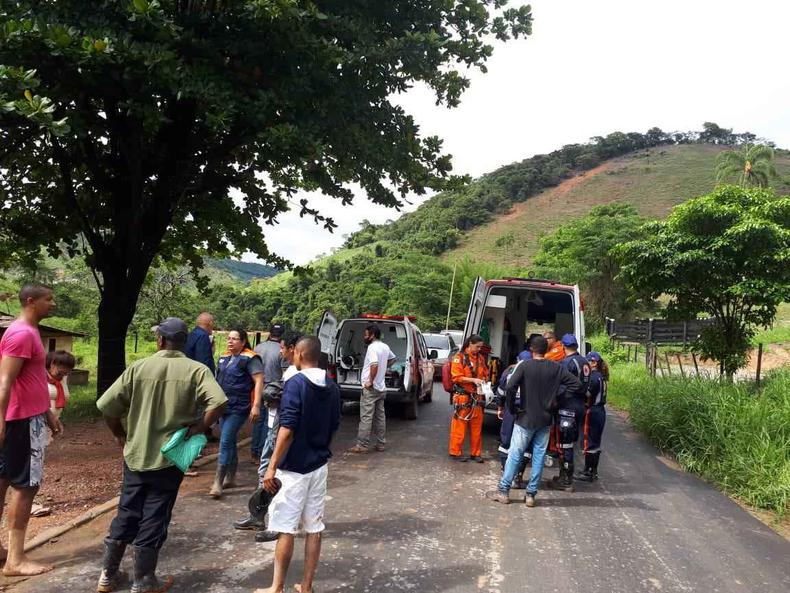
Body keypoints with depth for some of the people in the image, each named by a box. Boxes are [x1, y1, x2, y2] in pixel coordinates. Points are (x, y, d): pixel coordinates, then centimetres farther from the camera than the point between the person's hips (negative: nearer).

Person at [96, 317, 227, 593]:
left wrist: (120, 434, 8)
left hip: (136, 454, 2)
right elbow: (217, 402, -24)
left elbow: (106, 405, -7)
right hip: (169, 457, -2)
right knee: (154, 518, 8)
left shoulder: (138, 367, -5)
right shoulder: (196, 370, -9)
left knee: (126, 513, 18)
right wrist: (198, 428, -10)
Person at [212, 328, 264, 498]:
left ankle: (218, 482, -5)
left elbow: (259, 381, -14)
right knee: (230, 443, 15)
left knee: (225, 442, -10)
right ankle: (230, 478, 25)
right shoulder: (224, 358, 13)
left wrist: (256, 406, -21)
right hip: (223, 406, 8)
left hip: (238, 408, -7)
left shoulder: (250, 358, -10)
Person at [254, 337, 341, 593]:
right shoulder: (332, 387, 6)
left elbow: (287, 430, -20)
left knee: (286, 529, 4)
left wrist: (272, 467, -17)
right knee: (314, 528, 10)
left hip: (294, 467, -6)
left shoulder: (296, 383, -15)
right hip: (319, 465, 6)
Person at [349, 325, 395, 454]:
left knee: (366, 417, -4)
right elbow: (392, 359, 31)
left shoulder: (373, 347, -17)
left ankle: (362, 445, -1)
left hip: (370, 389, -9)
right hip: (381, 388, 9)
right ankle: (381, 444, 18)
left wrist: (370, 381, -24)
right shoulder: (385, 347, 11)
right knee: (380, 416, 13)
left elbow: (374, 365, -33)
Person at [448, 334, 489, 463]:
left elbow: (485, 374, 24)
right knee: (460, 426, -1)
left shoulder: (480, 358, 10)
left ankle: (475, 453, 22)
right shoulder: (459, 357, -7)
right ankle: (455, 452, 11)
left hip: (477, 397, 6)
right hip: (463, 396, -5)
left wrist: (484, 380, 3)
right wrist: (473, 380, -19)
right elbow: (456, 377, -12)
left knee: (477, 427, 10)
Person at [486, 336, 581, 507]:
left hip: (525, 419, -3)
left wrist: (512, 408, -7)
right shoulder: (556, 368, 0)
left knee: (514, 455, 4)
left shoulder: (525, 366, -11)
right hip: (545, 420, 3)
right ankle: (531, 494, 14)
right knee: (539, 457, 10)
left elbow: (511, 387, -21)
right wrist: (557, 400, 5)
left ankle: (503, 491, 9)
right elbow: (576, 384, 1)